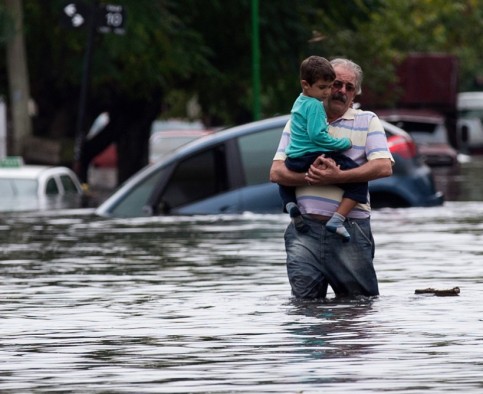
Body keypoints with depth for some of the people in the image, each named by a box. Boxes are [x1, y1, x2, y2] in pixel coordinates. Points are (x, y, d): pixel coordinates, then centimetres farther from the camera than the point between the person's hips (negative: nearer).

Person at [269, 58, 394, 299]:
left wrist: (337, 177, -17)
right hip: (305, 227, 1)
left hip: (350, 227, -1)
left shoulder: (367, 121, 9)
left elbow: (384, 167, -7)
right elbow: (276, 172, 5)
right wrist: (310, 177, -14)